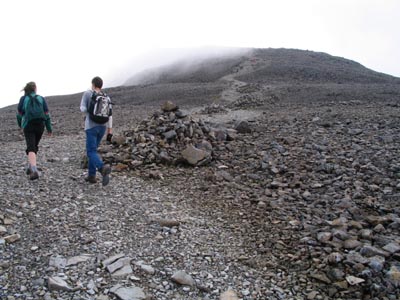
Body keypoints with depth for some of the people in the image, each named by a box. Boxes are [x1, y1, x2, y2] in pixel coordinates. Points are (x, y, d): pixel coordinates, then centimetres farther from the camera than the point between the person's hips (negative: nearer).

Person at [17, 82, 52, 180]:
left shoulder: (23, 99, 0)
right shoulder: (41, 99, 3)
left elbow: (19, 114, 2)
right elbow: (46, 114, 0)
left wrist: (20, 124, 22)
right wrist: (49, 128, 5)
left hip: (28, 126, -2)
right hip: (40, 126, 2)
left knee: (31, 148, -9)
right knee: (34, 146, 22)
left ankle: (34, 169, -28)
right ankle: (30, 167, 27)